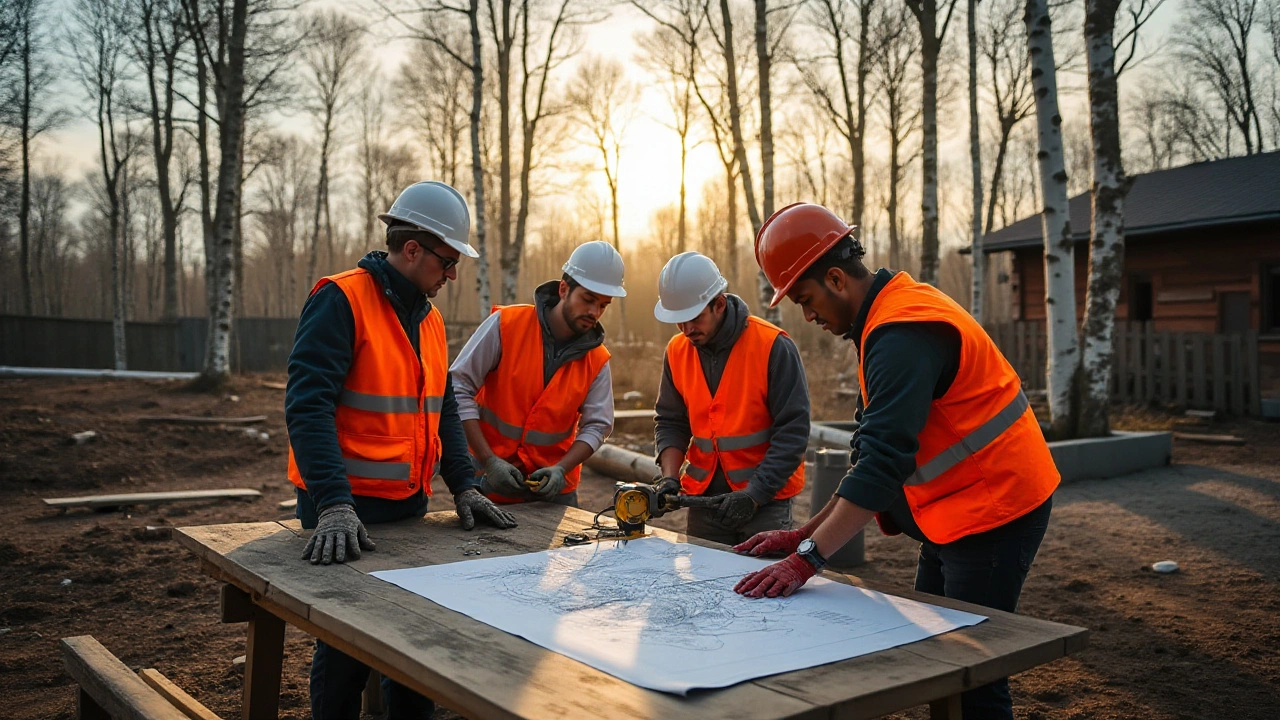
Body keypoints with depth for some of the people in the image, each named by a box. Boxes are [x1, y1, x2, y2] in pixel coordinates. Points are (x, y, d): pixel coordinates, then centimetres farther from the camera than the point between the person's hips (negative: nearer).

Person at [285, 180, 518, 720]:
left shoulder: (429, 318, 11)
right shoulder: (340, 301, -14)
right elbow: (308, 406, -22)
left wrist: (463, 486, 4)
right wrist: (335, 505, -30)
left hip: (410, 506, 8)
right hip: (345, 512, -8)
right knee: (346, 651, 3)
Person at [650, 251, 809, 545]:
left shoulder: (772, 346, -15)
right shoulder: (677, 351, 1)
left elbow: (793, 430, -14)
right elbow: (671, 422, 8)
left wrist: (754, 495, -19)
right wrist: (670, 477, -9)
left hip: (766, 499, -4)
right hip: (703, 497, 5)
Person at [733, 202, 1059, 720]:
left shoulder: (902, 334, -22)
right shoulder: (887, 321, 10)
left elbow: (883, 462, -31)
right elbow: (875, 452, 12)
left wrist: (807, 558, -31)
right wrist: (804, 535, 8)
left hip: (993, 511, -10)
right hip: (956, 513, 10)